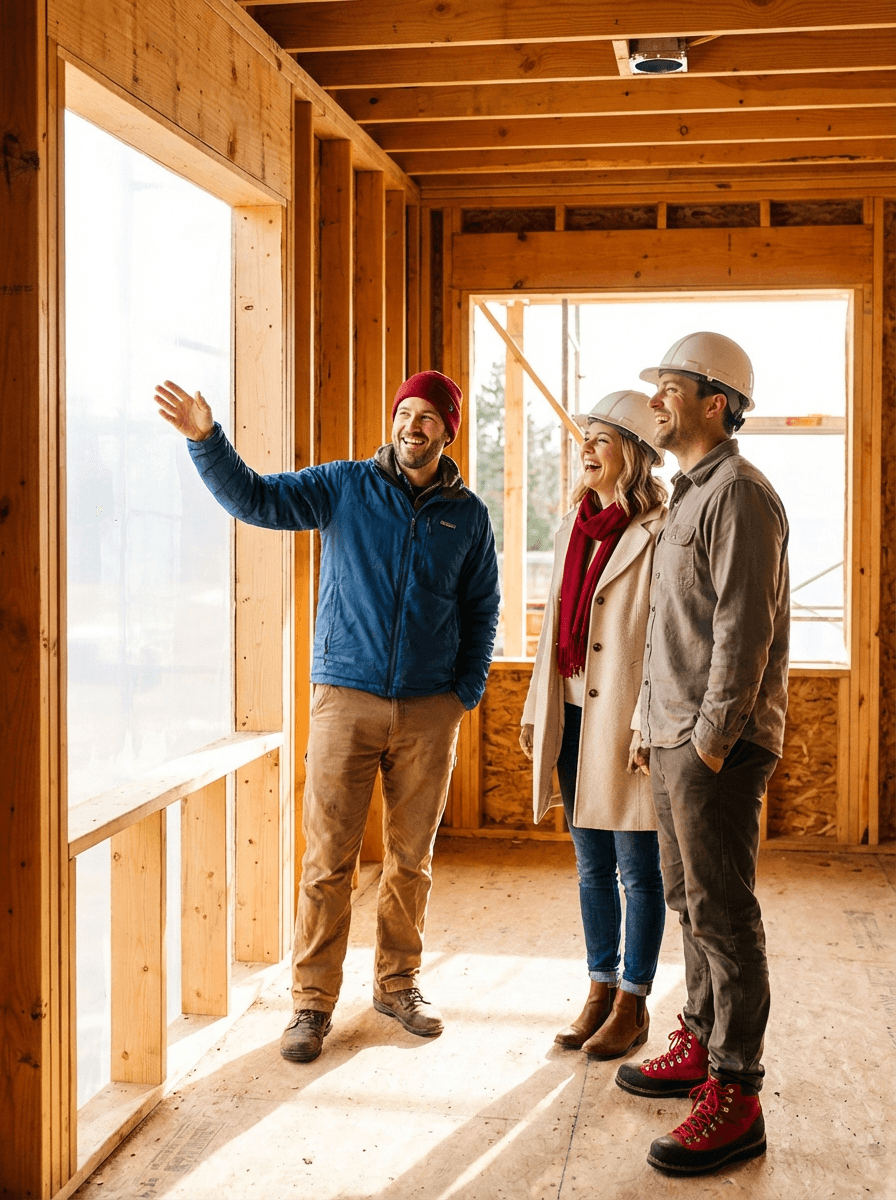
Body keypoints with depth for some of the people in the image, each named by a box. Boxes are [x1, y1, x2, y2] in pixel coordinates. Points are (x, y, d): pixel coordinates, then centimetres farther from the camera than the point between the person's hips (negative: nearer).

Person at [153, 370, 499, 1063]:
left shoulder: (467, 515, 7)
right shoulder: (345, 487, 2)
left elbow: (481, 611, 13)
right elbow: (255, 498, -5)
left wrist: (466, 693, 5)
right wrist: (206, 440, -19)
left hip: (430, 710, 2)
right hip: (346, 698, -2)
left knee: (412, 860, 11)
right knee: (328, 859, -1)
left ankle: (398, 984, 27)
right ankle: (313, 1002, 10)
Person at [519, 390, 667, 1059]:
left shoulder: (660, 534, -11)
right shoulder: (573, 528, 12)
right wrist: (538, 715, 14)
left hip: (629, 722, -7)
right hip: (575, 717, 7)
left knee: (637, 869, 5)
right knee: (591, 865, 15)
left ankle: (633, 1004, 20)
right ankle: (601, 992, 29)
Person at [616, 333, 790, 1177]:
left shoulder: (738, 493, -12)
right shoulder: (689, 496, 19)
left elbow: (744, 626, -19)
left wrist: (712, 738, -20)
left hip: (716, 743, -10)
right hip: (674, 737, 10)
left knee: (722, 914, -6)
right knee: (687, 901, 17)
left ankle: (735, 1099, 1)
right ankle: (700, 1044, 30)